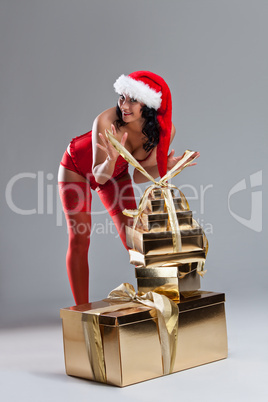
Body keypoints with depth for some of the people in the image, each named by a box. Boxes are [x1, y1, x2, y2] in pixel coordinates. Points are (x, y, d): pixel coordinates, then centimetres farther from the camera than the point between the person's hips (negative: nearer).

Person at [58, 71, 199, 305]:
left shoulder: (165, 130, -25)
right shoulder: (106, 121, -37)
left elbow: (138, 176, -15)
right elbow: (98, 176, -30)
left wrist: (165, 166, -33)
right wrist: (112, 158, -50)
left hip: (116, 172, 3)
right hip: (77, 168, -3)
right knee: (79, 239, -8)